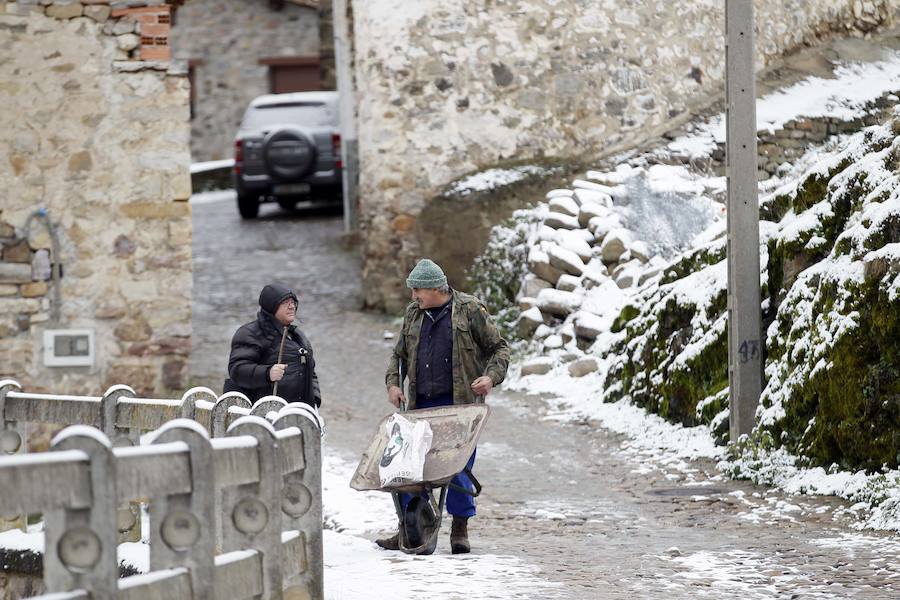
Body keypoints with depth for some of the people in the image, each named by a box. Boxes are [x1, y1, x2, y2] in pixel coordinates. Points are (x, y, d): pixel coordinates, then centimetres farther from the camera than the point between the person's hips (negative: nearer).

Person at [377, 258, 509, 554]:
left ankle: (460, 529, 9)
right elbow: (399, 355, 23)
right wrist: (393, 383, 6)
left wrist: (491, 376, -13)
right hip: (422, 405, 5)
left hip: (460, 404, -5)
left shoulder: (470, 310, -1)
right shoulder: (414, 313, 14)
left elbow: (499, 348, 3)